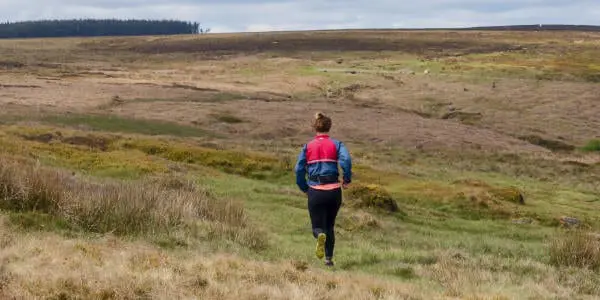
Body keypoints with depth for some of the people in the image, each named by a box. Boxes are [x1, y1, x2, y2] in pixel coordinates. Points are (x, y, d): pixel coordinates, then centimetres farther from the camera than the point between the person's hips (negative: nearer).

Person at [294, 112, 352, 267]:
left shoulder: (307, 147, 7)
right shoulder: (336, 144, 3)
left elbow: (299, 170, 3)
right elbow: (346, 160, -15)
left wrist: (305, 188, 15)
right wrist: (347, 179, -2)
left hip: (315, 191, 0)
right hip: (334, 190, 1)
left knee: (318, 227, 6)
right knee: (330, 226, 19)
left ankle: (320, 235, -30)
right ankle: (329, 258, 17)